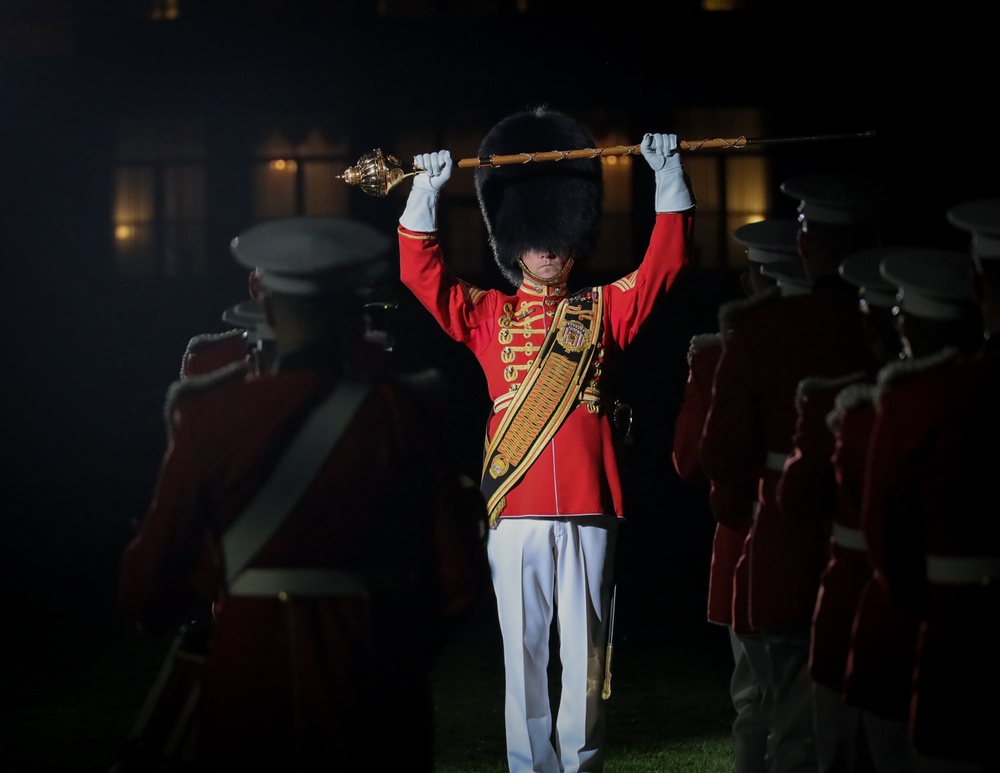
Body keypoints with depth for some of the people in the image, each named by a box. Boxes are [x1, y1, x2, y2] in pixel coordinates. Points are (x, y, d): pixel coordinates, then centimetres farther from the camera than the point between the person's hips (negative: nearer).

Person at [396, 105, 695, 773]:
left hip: (590, 510, 1)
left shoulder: (604, 312, 13)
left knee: (585, 654, 2)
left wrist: (669, 175, 2)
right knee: (524, 651, 2)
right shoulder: (488, 316, 11)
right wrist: (426, 190, -3)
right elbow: (420, 271, 5)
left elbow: (665, 262, 9)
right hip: (517, 511, 0)